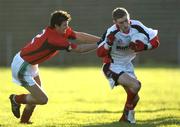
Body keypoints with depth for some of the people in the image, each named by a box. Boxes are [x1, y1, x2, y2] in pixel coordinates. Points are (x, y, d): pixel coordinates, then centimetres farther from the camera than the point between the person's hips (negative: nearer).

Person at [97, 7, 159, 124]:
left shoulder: (136, 26, -16)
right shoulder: (112, 32, -26)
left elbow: (155, 41, -9)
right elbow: (100, 53, -24)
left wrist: (144, 47, -28)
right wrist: (109, 43, -42)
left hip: (127, 66, 6)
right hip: (113, 67, -6)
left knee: (134, 97, 9)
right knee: (135, 85, -27)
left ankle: (125, 118, 33)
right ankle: (128, 112, -5)